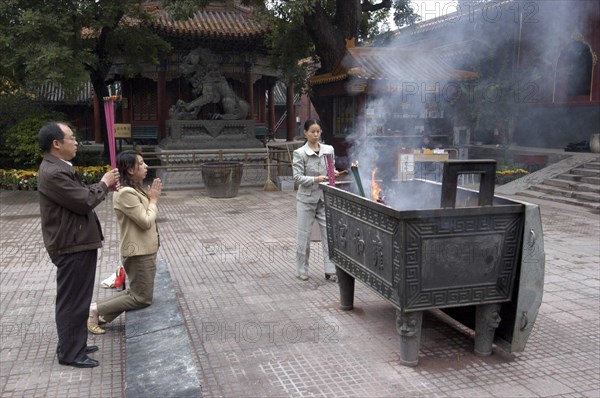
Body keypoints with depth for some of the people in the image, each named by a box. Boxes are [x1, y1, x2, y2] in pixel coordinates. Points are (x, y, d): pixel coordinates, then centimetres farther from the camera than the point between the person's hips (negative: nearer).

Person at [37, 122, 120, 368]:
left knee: (77, 299, 19)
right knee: (72, 300, 0)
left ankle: (75, 345, 32)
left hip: (78, 242, 11)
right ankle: (70, 353, 13)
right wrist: (104, 184, -7)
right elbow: (84, 202, -23)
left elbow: (79, 195, 19)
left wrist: (105, 187, 6)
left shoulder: (60, 168, 13)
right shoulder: (53, 173, -22)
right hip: (71, 246, -11)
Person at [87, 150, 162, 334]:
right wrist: (153, 200, -11)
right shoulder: (126, 193, -22)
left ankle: (98, 311, 19)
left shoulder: (134, 189, 10)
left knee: (137, 292, 17)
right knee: (143, 298, -1)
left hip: (144, 251, 10)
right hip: (138, 253, -10)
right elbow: (146, 222, -20)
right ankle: (96, 310, 5)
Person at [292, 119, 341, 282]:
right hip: (307, 198, -3)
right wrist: (315, 179, -24)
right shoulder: (300, 153, -6)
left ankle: (330, 270, 10)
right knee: (304, 235, 6)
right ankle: (302, 270, 20)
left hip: (325, 197, 3)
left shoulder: (329, 150, 5)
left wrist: (333, 173, -8)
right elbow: (297, 176, -12)